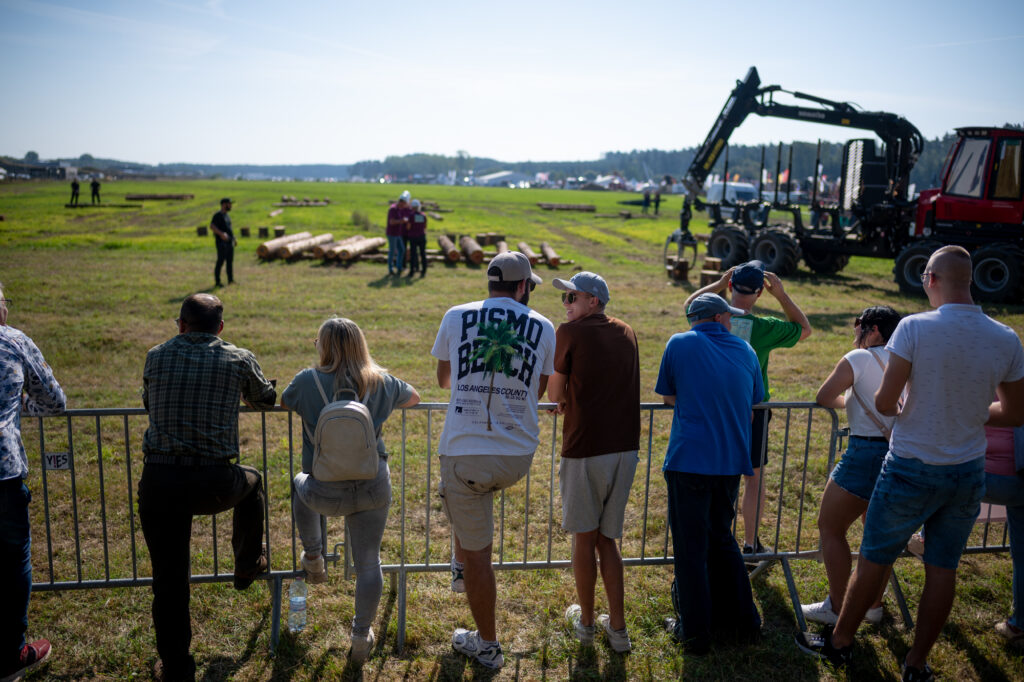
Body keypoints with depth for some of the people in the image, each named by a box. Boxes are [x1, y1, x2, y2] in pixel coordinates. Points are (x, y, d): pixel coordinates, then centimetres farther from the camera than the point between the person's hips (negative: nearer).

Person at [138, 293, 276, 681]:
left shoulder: (157, 356, 8)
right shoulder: (239, 360, 3)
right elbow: (265, 400, 22)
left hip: (159, 481, 1)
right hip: (213, 484, -1)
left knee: (168, 579, 13)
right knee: (251, 482, 34)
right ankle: (248, 566, 46)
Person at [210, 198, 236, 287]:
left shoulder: (227, 215, 17)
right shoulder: (217, 215, -10)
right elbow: (212, 226, -21)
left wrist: (234, 238, 23)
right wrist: (221, 233, -33)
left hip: (230, 242, 8)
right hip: (222, 242, -8)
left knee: (230, 261, 8)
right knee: (221, 261, -6)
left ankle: (230, 280, 13)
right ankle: (217, 282, -1)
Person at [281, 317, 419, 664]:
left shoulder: (308, 381, -7)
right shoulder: (381, 383, 0)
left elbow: (283, 402, 14)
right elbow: (414, 398, 20)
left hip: (326, 494, -1)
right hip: (373, 488, 1)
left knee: (301, 485, 34)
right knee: (368, 563, 14)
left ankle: (313, 559, 43)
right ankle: (361, 637, 25)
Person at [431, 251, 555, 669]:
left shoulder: (456, 316, 2)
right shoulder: (543, 327, 3)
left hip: (465, 453, -2)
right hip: (518, 455, 2)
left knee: (477, 554, 12)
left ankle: (486, 646, 28)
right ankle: (461, 568, 41)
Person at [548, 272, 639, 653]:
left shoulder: (570, 332, -5)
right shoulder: (626, 333, 12)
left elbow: (554, 394, 2)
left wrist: (560, 401, 23)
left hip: (585, 450, -5)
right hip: (626, 449, 5)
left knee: (584, 538, 11)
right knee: (607, 539, 15)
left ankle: (585, 621, 25)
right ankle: (617, 628, 16)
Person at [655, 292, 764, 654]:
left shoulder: (679, 344, -1)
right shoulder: (744, 349, 10)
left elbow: (668, 397, 6)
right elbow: (754, 400, 19)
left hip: (690, 459, -4)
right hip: (731, 461, 5)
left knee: (691, 548, 5)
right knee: (722, 539, 21)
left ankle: (694, 632, 13)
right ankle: (741, 621, 29)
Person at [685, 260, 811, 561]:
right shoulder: (764, 328, -17)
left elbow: (690, 304, 14)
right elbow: (804, 328, 2)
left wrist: (718, 284, 9)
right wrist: (781, 294, -1)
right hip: (752, 411, -2)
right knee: (753, 477, 12)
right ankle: (750, 543, 22)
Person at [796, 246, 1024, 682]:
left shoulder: (915, 328, -19)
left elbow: (884, 403, -19)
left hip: (912, 469, -4)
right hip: (968, 473, 4)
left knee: (874, 560, 11)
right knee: (943, 569, 14)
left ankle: (840, 643, 28)